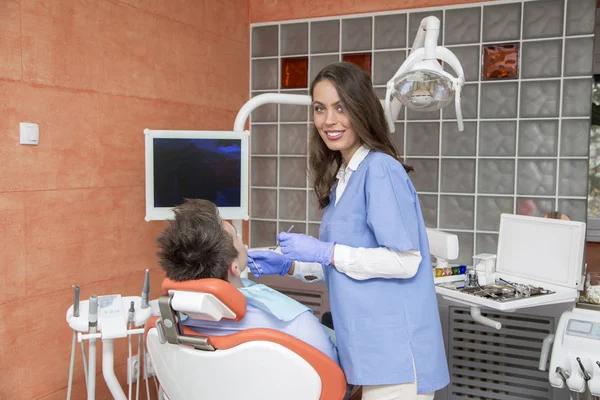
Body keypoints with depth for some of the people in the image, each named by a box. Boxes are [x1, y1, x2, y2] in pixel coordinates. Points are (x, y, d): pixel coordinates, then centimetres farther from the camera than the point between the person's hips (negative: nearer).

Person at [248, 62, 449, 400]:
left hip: (395, 349, -9)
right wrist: (289, 264, 7)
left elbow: (405, 262, -21)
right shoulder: (342, 176, 11)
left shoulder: (380, 170, -17)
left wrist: (324, 252, -19)